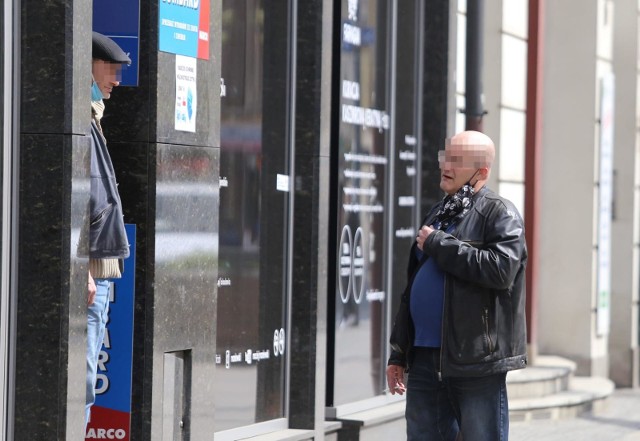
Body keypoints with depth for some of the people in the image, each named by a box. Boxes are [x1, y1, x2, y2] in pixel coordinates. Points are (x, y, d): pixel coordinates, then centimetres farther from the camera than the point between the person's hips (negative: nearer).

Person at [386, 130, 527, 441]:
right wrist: (398, 354, 20)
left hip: (476, 360, -8)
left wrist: (438, 244, -15)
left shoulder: (499, 213, -4)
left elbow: (501, 269, -23)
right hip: (425, 357, 8)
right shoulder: (438, 214, 20)